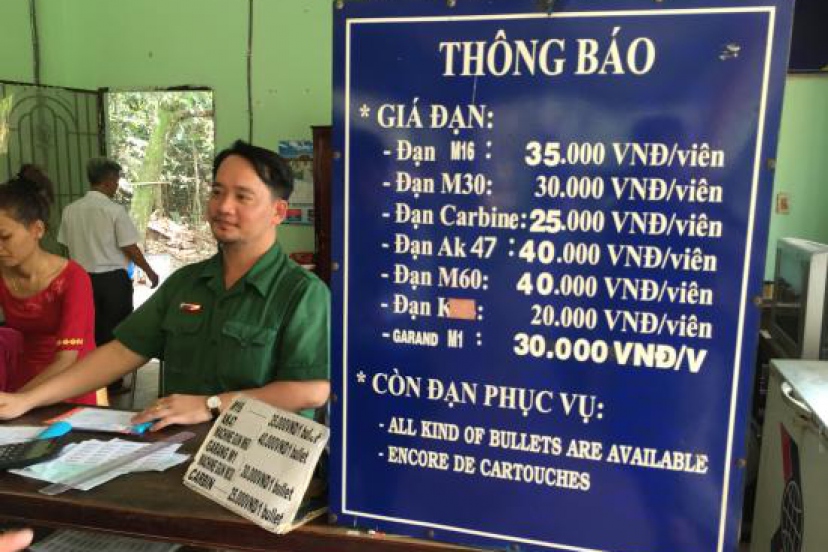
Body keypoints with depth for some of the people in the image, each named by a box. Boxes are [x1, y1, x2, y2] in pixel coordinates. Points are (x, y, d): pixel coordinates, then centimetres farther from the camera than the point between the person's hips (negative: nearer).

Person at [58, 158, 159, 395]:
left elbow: (67, 246, 7)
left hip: (83, 279, 5)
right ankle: (113, 383, 15)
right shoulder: (115, 210, -14)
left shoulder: (70, 210, 1)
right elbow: (130, 249, -11)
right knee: (115, 331, 7)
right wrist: (150, 272, 2)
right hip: (113, 279, -5)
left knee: (91, 331, 16)